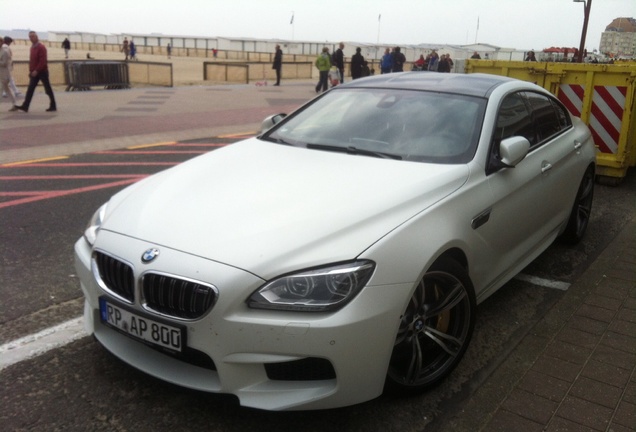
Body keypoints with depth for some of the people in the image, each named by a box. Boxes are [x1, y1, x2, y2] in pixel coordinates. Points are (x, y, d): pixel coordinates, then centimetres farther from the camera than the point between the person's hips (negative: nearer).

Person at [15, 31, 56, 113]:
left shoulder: (41, 47, -11)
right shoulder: (32, 47, 14)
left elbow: (43, 61, -18)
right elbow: (32, 60, 19)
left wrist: (36, 70, -21)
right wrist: (31, 71, 12)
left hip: (42, 71, -8)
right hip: (34, 72, 8)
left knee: (48, 89, 0)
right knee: (30, 89, 1)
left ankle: (53, 106, 8)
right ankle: (25, 106, -2)